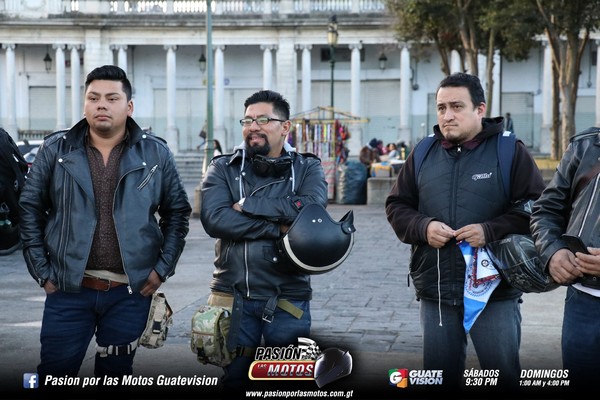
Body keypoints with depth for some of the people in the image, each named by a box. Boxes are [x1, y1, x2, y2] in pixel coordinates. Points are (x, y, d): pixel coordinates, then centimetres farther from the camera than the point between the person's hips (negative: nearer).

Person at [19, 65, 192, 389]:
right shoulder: (56, 150, 1)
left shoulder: (155, 153, 2)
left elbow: (177, 212, 9)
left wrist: (163, 268, 2)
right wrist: (42, 272, -1)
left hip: (131, 292, 0)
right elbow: (30, 209, 5)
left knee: (116, 374, 12)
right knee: (54, 372, 4)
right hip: (68, 289, 0)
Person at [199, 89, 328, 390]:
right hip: (234, 299, 0)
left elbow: (312, 208, -17)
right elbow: (214, 219, -14)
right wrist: (279, 229, -16)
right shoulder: (223, 169, 4)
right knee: (235, 380, 10)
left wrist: (248, 205, -15)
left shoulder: (308, 169, 4)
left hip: (288, 300, 0)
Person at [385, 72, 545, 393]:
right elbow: (396, 206, 11)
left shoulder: (509, 150, -4)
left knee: (503, 376, 6)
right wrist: (423, 227, -9)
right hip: (435, 293, 3)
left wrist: (491, 230, -18)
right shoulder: (424, 152, 7)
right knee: (439, 376, 14)